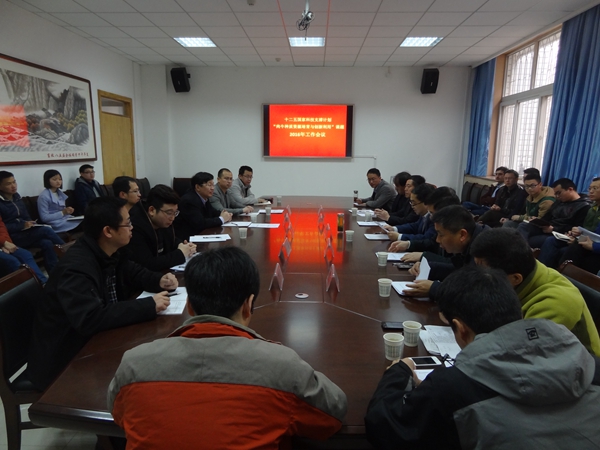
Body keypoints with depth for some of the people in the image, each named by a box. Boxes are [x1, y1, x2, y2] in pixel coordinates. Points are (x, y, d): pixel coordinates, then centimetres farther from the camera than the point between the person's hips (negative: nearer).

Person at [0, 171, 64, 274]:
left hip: (24, 233, 6)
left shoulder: (16, 197, 12)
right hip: (10, 237, -6)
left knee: (47, 243, -25)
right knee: (46, 230, -27)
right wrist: (22, 225, -20)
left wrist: (30, 223, -3)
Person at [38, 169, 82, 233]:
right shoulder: (43, 196, -7)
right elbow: (44, 218, -11)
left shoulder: (60, 193, 16)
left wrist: (68, 211, -2)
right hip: (56, 224, -7)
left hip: (66, 219, 7)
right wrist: (63, 212, -17)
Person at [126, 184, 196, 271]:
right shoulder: (135, 227, -25)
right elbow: (147, 265, -29)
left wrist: (182, 246, -7)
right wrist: (180, 254, -20)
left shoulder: (164, 221, -3)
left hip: (164, 271, 7)